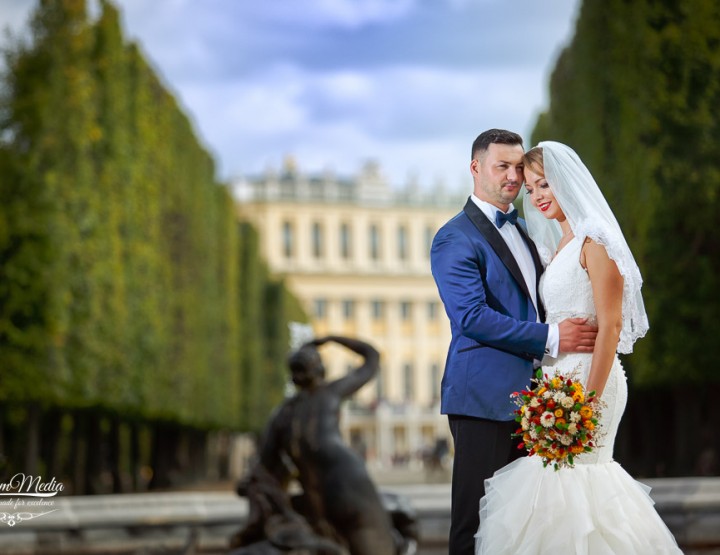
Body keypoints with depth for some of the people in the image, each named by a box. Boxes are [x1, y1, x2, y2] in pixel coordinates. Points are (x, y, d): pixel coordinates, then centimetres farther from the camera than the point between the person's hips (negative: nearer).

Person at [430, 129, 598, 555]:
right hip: (485, 399, -8)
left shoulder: (523, 229, 19)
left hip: (529, 398, 8)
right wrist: (551, 338, -20)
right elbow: (472, 317, -19)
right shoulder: (456, 239, -8)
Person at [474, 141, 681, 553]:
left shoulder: (595, 241, -11)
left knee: (568, 478, -8)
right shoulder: (558, 245, 16)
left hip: (587, 376, -8)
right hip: (558, 377, 8)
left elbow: (610, 326, -17)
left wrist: (590, 400, -21)